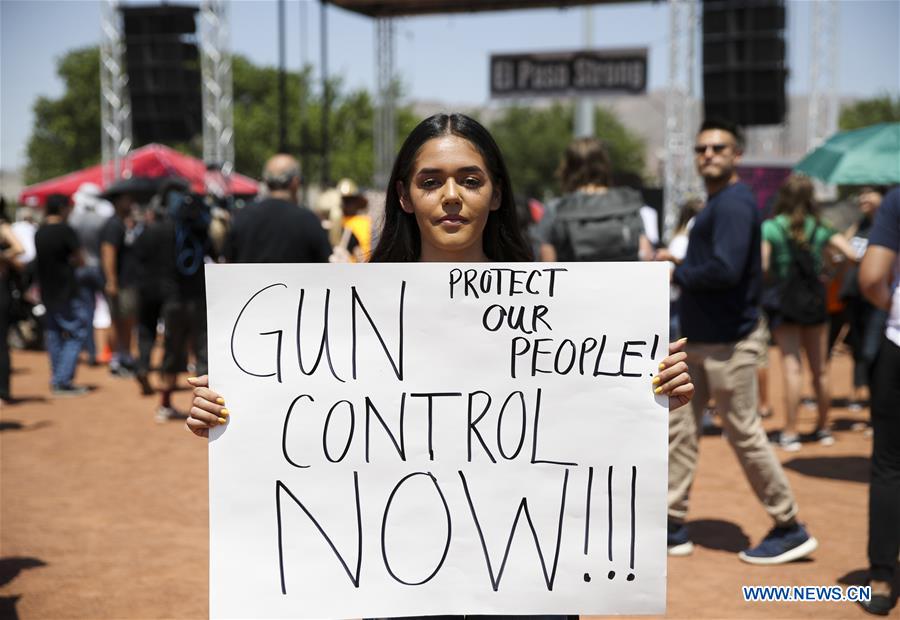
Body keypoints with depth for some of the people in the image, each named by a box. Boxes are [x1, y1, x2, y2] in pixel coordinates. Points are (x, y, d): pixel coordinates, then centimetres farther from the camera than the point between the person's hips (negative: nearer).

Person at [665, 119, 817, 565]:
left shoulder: (734, 202, -16)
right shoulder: (715, 203, 16)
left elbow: (726, 269, -27)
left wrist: (678, 274, -13)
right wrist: (681, 268, 1)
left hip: (728, 342, -10)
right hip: (699, 340, 10)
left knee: (744, 434, -1)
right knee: (679, 428, 10)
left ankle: (790, 529, 15)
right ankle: (672, 527, 18)